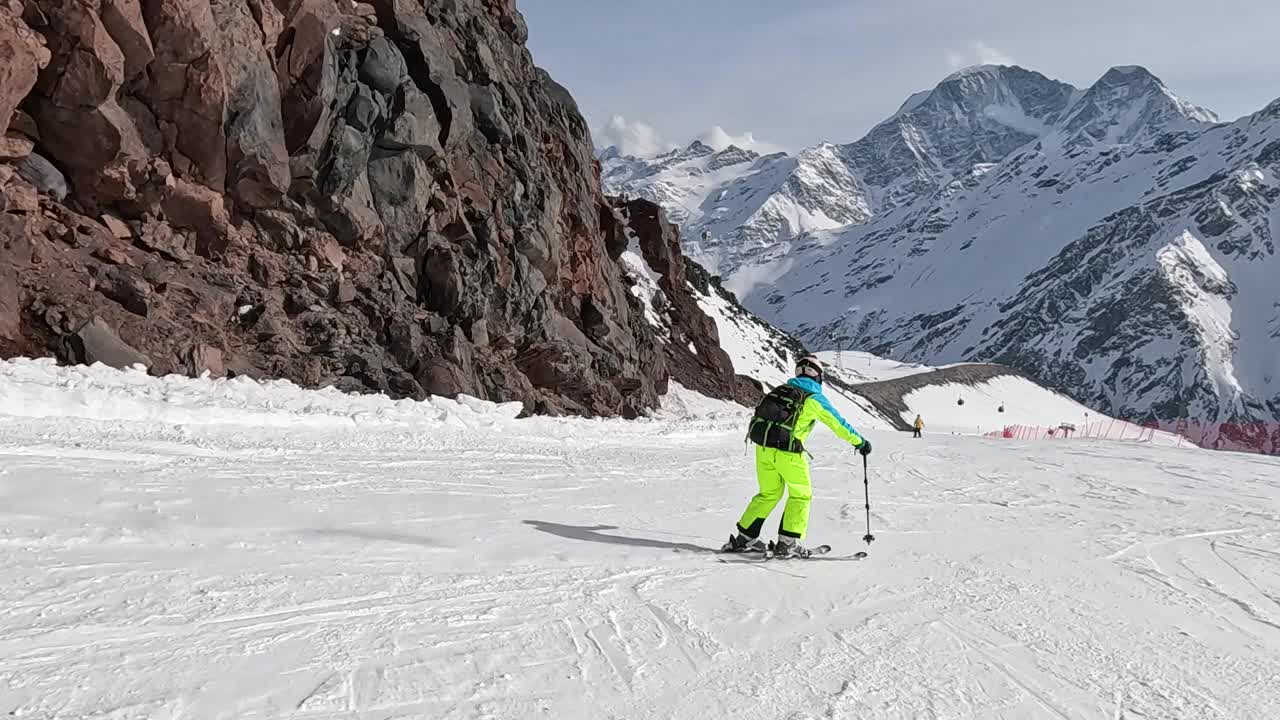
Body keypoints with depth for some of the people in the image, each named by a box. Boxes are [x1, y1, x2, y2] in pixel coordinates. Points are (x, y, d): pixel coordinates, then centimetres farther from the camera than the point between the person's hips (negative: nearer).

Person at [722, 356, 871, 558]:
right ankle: (788, 543, 4)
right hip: (787, 452, -6)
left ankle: (744, 537, 20)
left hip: (762, 448, 6)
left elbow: (762, 414, 26)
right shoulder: (814, 398, -1)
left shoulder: (779, 390, 16)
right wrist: (860, 442, 11)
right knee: (801, 495, 11)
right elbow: (838, 423, 0)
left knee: (769, 494, 20)